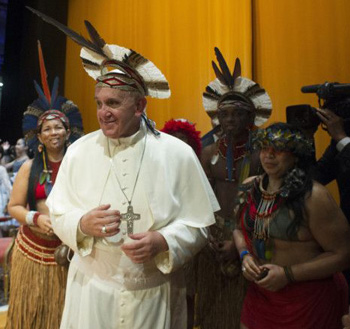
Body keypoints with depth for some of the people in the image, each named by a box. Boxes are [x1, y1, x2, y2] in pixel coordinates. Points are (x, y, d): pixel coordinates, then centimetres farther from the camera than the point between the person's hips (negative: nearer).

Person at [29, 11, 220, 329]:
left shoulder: (177, 153, -10)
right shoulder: (80, 150, -4)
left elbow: (198, 225, -6)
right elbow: (59, 215, 2)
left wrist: (161, 241, -23)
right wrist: (84, 224, -18)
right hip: (90, 290, 2)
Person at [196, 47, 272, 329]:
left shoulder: (259, 155, -9)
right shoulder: (209, 152, 2)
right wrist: (210, 236, -10)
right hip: (214, 233, 4)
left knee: (241, 305, 8)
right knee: (212, 303, 17)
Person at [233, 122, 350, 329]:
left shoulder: (313, 196, -20)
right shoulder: (250, 187, -2)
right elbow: (240, 228, 13)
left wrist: (288, 274, -21)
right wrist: (245, 255, -7)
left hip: (307, 299, -5)